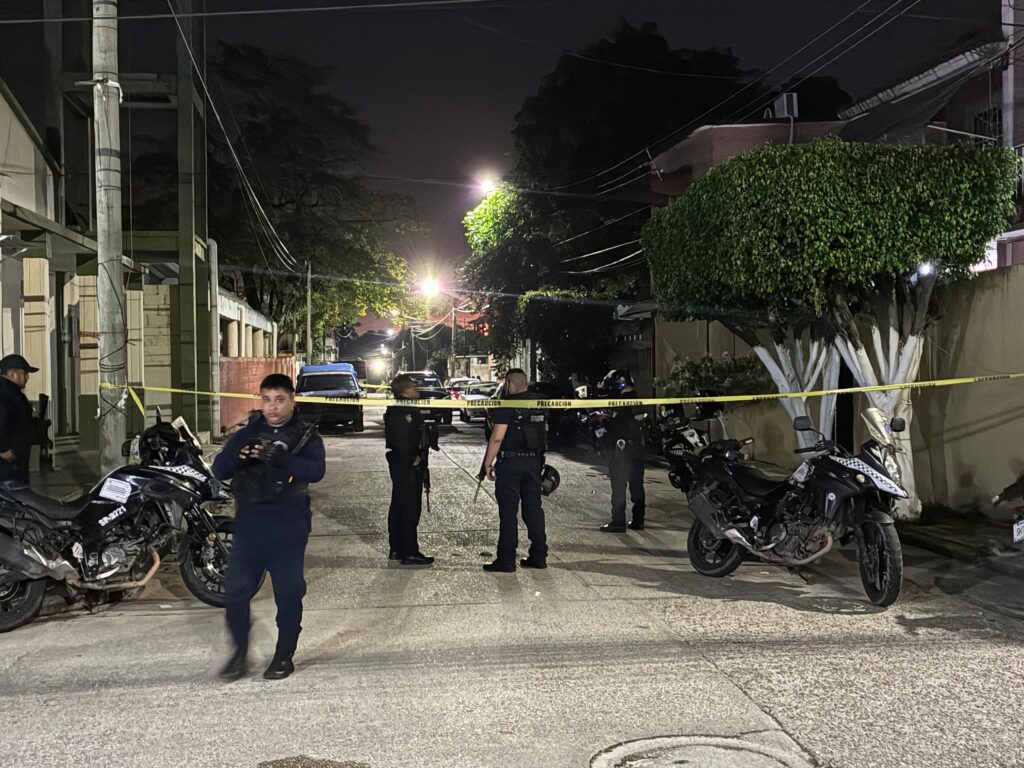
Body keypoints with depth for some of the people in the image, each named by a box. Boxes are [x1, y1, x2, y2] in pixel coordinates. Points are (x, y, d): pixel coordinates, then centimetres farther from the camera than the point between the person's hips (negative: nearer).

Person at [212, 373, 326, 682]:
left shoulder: (305, 435, 3)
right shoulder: (247, 434, 12)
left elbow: (316, 470, -16)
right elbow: (218, 470, 1)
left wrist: (280, 459, -32)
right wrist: (237, 456, -22)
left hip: (288, 526, -2)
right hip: (249, 523, 3)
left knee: (288, 592, 3)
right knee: (235, 589, 0)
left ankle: (285, 656, 19)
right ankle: (240, 652, 18)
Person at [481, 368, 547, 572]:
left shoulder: (507, 405, -12)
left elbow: (497, 437, -17)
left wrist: (488, 462, -9)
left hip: (511, 463, -7)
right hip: (534, 461, 7)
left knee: (508, 511, -2)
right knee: (534, 509, 12)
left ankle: (506, 559, 0)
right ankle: (539, 556, 16)